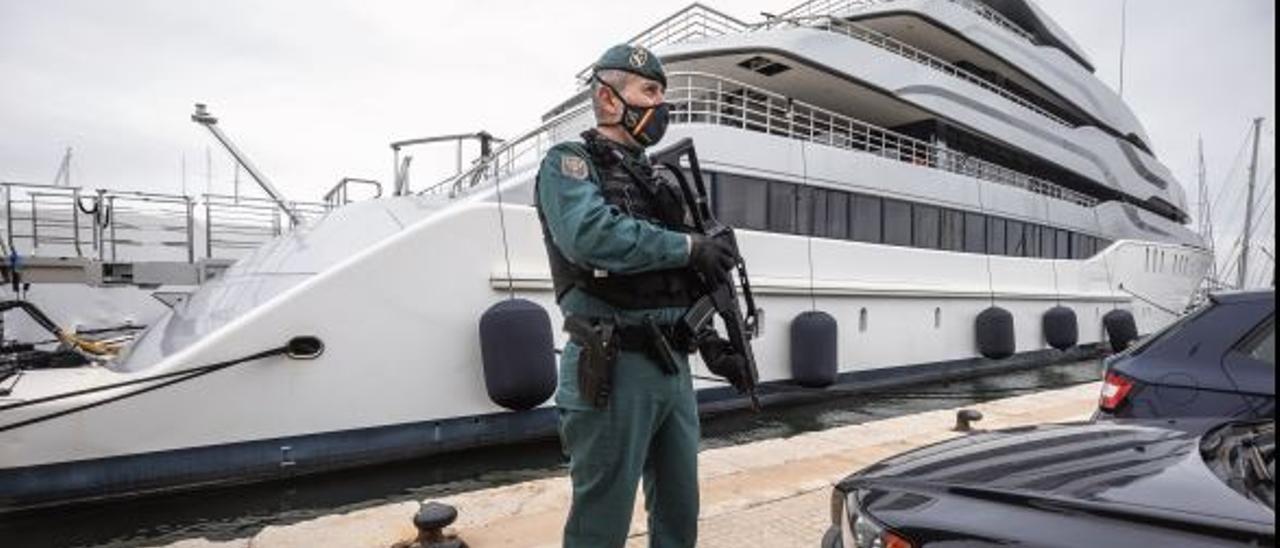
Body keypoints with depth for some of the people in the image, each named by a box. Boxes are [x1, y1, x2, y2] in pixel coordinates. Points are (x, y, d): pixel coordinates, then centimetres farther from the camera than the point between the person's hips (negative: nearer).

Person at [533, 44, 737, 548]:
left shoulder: (652, 179, 19)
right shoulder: (568, 163, -3)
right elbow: (590, 235, -25)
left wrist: (710, 338, 8)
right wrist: (687, 246, -16)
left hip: (674, 366, 8)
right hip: (614, 369, -7)